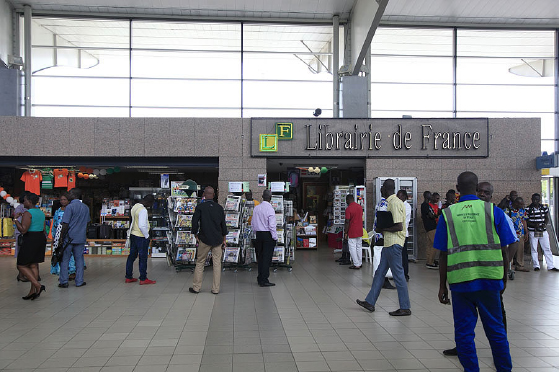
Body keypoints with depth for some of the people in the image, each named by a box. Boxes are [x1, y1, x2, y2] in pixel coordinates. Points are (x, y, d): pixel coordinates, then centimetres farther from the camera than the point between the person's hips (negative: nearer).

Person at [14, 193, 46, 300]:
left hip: (31, 240, -9)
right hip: (41, 238, 9)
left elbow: (23, 230, -21)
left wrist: (16, 219, -14)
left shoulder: (28, 213, -15)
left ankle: (38, 286, -11)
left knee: (21, 266, 0)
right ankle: (33, 291, 13)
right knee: (34, 265, 12)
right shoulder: (41, 212, 12)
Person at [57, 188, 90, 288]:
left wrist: (61, 238, -7)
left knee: (65, 260, 5)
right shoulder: (86, 207, 8)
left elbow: (65, 224, -14)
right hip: (80, 238, 5)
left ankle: (64, 282, 8)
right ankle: (79, 281, 12)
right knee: (79, 259, 10)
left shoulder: (70, 207, -12)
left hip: (69, 238, -5)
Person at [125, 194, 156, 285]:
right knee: (143, 258, 0)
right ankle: (143, 279, 7)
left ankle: (128, 277, 23)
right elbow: (142, 226, -27)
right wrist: (147, 236, -13)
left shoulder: (134, 207, 8)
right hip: (141, 237, -9)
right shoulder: (143, 210, -21)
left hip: (133, 235, 9)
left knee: (132, 255, 15)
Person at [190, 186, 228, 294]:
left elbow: (195, 223, -7)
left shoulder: (200, 207, -6)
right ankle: (215, 289, 8)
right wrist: (224, 240, 13)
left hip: (204, 239, -2)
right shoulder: (219, 208, 2)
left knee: (200, 263, 9)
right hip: (218, 240, 2)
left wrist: (196, 236, 7)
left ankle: (196, 287, 14)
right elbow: (223, 224, 6)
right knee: (217, 263, 6)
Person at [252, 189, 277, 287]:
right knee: (267, 258, 0)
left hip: (258, 234, 6)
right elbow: (272, 225, -17)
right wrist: (275, 238, -10)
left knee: (260, 257, 14)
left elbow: (253, 223, 12)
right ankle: (264, 280, 1)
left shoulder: (256, 208, 5)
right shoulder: (270, 209, -15)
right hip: (268, 235, -6)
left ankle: (260, 278, 21)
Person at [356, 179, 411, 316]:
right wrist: (383, 229, 8)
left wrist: (383, 229, -11)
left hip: (394, 244, -11)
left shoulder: (394, 203, -17)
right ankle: (370, 302, 21)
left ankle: (405, 308, 7)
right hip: (389, 243, 11)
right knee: (379, 273, 13)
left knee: (398, 275, -3)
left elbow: (399, 227, -23)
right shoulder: (391, 202, 15)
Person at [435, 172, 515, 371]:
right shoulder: (493, 211, -2)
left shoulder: (447, 215, -2)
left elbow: (443, 256, -1)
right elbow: (504, 252, -1)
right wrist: (504, 279, 13)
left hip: (460, 282, -1)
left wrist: (442, 286, 6)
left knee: (464, 332, 10)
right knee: (495, 329, 17)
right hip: (489, 280, 1)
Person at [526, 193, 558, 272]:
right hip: (533, 232, -2)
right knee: (534, 249, 4)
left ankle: (550, 266, 9)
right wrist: (534, 224, -19)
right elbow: (526, 221, -3)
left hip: (543, 231, 2)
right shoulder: (528, 209, -5)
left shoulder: (544, 207, 4)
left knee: (547, 248, 4)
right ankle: (536, 266, 14)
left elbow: (547, 218, 11)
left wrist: (545, 224, -9)